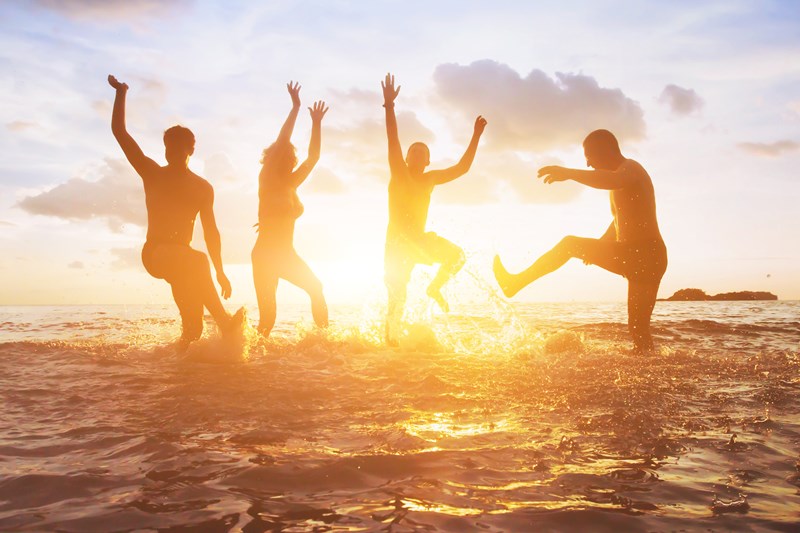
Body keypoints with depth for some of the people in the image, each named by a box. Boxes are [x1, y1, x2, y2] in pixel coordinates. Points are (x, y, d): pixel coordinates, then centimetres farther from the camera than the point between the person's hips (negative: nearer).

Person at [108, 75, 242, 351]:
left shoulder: (202, 188, 12)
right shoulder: (151, 173, 9)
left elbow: (211, 231, 11)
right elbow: (119, 132, 6)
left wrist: (220, 272, 5)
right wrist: (120, 93, 4)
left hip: (182, 259, 3)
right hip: (155, 253, -3)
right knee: (196, 260, -36)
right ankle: (224, 322, -40)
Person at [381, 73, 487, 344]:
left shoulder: (431, 178, 6)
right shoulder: (398, 172, -7)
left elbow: (462, 168, 6)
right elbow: (392, 140, -19)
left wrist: (476, 137, 1)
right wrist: (389, 105, -29)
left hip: (418, 239, 5)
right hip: (397, 242, -5)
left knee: (456, 254, -13)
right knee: (397, 297, -5)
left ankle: (435, 288, 9)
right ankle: (390, 340, 9)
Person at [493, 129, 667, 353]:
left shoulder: (631, 168, -7)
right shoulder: (622, 175, 25)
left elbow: (614, 181, -35)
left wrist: (569, 173, -42)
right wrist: (596, 248, 27)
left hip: (647, 256, -10)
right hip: (633, 257, 10)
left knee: (570, 244, -9)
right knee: (638, 328, 6)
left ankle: (515, 282, -6)